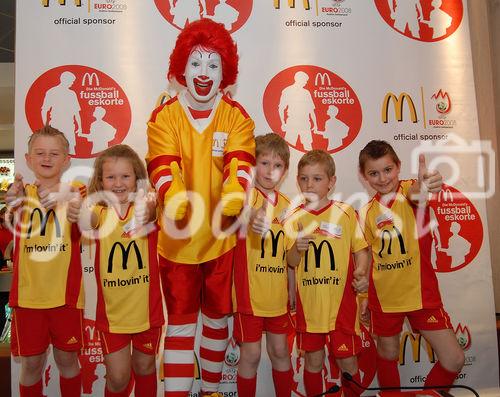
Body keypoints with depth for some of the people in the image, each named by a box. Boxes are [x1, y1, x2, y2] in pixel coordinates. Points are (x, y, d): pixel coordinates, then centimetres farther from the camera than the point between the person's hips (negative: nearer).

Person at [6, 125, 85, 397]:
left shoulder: (75, 193, -1)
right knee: (31, 363, 12)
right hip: (28, 292, 1)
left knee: (67, 359, 12)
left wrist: (80, 217, -42)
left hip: (65, 291, -1)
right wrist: (13, 203, -42)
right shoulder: (23, 192, 3)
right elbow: (16, 223, -19)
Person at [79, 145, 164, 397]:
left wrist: (148, 210, -57)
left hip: (146, 308, 0)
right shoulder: (100, 212, -6)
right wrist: (80, 211, -52)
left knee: (144, 368, 18)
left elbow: (149, 214, -33)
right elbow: (85, 222, -29)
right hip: (112, 312, 1)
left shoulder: (144, 207, -9)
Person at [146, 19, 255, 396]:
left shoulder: (237, 117, -1)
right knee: (180, 320, 9)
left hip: (222, 235, 2)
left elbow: (240, 164, -15)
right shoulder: (164, 116, -2)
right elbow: (164, 167, -15)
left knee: (218, 315, 18)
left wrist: (234, 196, -35)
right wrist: (175, 201, -35)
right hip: (177, 237, -1)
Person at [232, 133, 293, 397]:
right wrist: (252, 217, -59)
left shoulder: (286, 205, 6)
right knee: (251, 355, 7)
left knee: (280, 351, 17)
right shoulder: (249, 194, -11)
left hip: (278, 294, 5)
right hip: (250, 293, -5)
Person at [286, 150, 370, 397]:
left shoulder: (345, 213, -3)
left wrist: (362, 273, -17)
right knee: (313, 360, 14)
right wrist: (298, 248, -19)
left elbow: (361, 249, 1)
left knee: (347, 361, 9)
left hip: (341, 302, -1)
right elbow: (291, 262, 2)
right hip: (309, 304, 2)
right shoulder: (295, 218, 1)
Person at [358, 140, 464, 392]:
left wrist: (422, 186, -59)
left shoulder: (410, 190, -9)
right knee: (387, 356, 16)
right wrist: (363, 297, 3)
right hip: (384, 297, 2)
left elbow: (415, 195, -36)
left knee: (453, 360, -1)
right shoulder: (366, 213, -2)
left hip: (421, 292, -2)